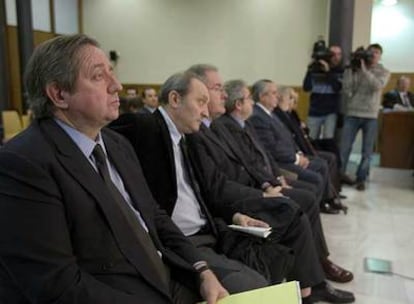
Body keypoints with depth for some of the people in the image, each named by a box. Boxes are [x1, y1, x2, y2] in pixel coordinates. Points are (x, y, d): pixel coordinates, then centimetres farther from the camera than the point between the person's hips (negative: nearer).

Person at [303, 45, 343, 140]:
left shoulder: (341, 71, 1)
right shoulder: (315, 69, 2)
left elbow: (338, 88, -15)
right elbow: (306, 88, -4)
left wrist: (328, 71, -22)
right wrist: (310, 71, -15)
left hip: (331, 112, -1)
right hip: (314, 112, 2)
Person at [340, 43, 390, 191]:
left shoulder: (384, 72, 6)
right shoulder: (353, 69, 5)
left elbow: (378, 86, -15)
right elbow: (346, 89, -5)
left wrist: (364, 70, -19)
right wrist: (351, 69, -9)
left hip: (371, 116, 1)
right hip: (351, 114, 0)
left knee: (367, 151, 4)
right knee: (344, 148, 0)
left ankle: (361, 179, 16)